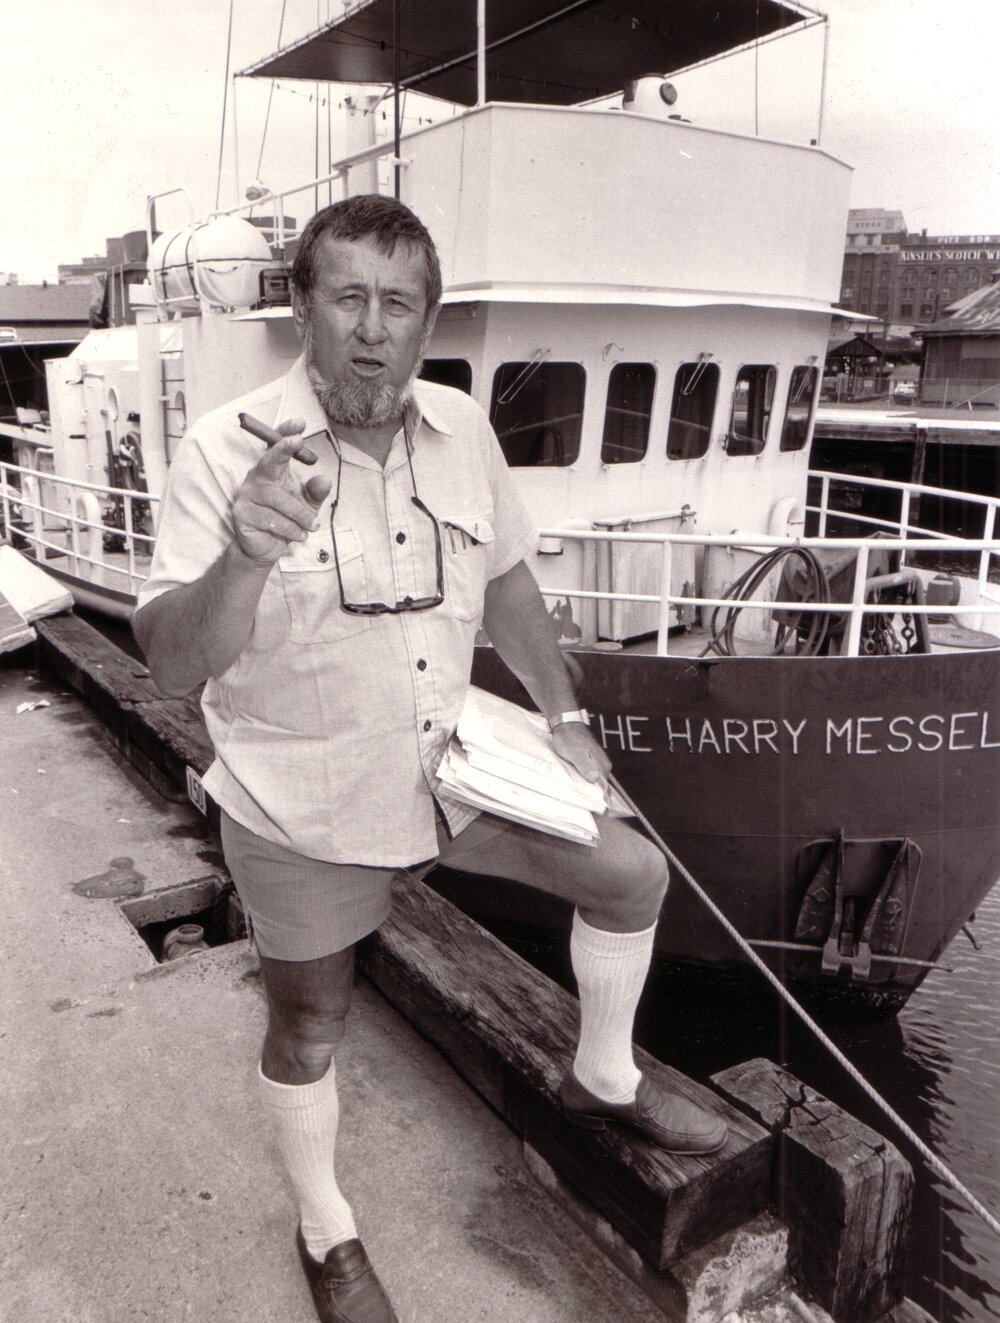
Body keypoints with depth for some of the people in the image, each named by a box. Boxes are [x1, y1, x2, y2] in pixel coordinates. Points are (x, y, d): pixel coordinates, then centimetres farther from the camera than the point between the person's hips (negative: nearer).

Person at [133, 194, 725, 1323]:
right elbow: (172, 666, -27)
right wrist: (244, 559, -46)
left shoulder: (461, 428, -5)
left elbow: (505, 582, 9)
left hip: (449, 762, 5)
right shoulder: (227, 454, -20)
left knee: (629, 873, 11)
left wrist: (563, 715, 9)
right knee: (309, 1024, 14)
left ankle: (601, 1080, 39)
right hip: (303, 807, -4)